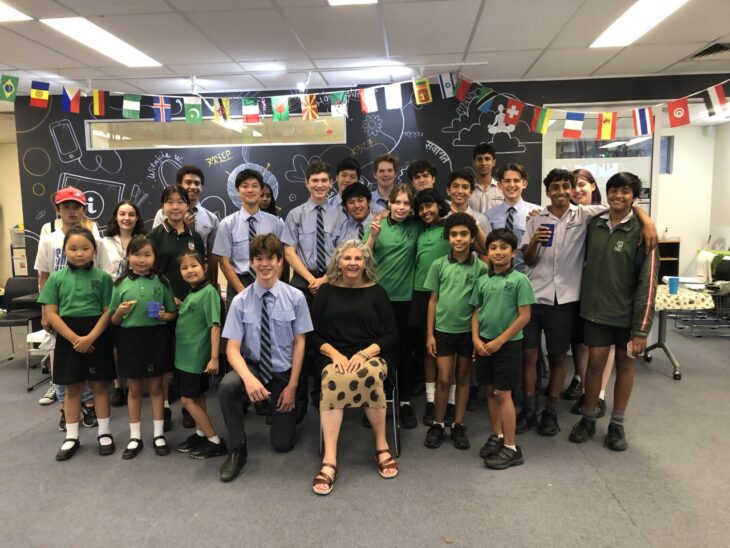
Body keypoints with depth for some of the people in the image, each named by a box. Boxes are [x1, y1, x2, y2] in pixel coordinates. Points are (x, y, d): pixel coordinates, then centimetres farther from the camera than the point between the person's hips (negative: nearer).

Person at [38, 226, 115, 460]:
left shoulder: (103, 277, -3)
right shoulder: (56, 278, 1)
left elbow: (108, 312, -5)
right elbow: (51, 313, -3)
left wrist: (90, 338, -16)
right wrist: (75, 338, -14)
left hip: (97, 337, -1)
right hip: (68, 338, 1)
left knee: (99, 385, 8)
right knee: (72, 388, 11)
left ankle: (104, 433, 20)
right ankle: (71, 437, 23)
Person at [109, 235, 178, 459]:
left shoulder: (162, 282, -1)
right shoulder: (121, 285, 0)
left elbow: (174, 313, 5)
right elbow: (113, 321, 5)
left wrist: (165, 315, -16)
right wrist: (120, 312, -16)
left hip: (156, 337, -1)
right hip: (131, 338, 1)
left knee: (156, 387, 10)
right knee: (134, 389, 12)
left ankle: (158, 434, 23)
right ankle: (135, 437, 24)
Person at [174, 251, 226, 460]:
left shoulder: (209, 292, -16)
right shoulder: (190, 294, 11)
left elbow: (215, 325, -21)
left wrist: (214, 357, -24)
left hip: (197, 356, -8)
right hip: (185, 355, 8)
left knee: (188, 399, -3)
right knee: (197, 397, 15)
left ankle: (215, 442, 4)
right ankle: (200, 434, 28)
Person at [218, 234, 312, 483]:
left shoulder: (295, 297, -13)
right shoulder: (240, 301, -12)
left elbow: (299, 343, -7)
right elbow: (232, 348, -14)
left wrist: (292, 386, -10)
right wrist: (248, 378, -33)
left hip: (283, 372, 0)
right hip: (253, 367, 0)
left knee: (283, 443, 2)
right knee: (227, 386, -34)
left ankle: (287, 409, 38)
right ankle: (237, 449, -11)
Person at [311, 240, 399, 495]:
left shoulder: (376, 292, 8)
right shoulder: (326, 292, 9)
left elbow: (390, 335, 3)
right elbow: (314, 335, 7)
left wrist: (364, 353, -13)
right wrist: (335, 354, -11)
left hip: (371, 356, 0)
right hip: (334, 357, 0)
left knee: (369, 376, -36)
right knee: (333, 379, -36)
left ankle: (381, 446, -17)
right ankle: (329, 460, -35)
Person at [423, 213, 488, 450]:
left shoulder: (480, 268, -4)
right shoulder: (439, 265, -2)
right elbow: (433, 300, 1)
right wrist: (429, 334, 0)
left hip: (469, 330, 0)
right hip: (443, 329, 0)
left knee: (463, 378, 11)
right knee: (444, 378, 1)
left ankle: (458, 425, 23)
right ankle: (438, 424, 18)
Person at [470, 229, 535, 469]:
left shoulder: (520, 280, -10)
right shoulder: (482, 281, 6)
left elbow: (524, 316, -13)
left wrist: (499, 341, -14)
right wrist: (476, 339, -4)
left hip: (508, 343, -5)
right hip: (484, 343, 5)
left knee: (503, 394, -2)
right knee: (490, 391, 13)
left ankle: (511, 448, 9)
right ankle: (496, 436, 29)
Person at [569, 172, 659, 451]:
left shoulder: (641, 231, -9)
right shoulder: (594, 224, 2)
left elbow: (647, 282, -11)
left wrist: (641, 329, -14)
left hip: (627, 312, -2)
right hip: (596, 309, 2)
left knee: (625, 364, 10)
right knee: (595, 362, 4)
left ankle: (617, 425, 25)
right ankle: (588, 419, 23)